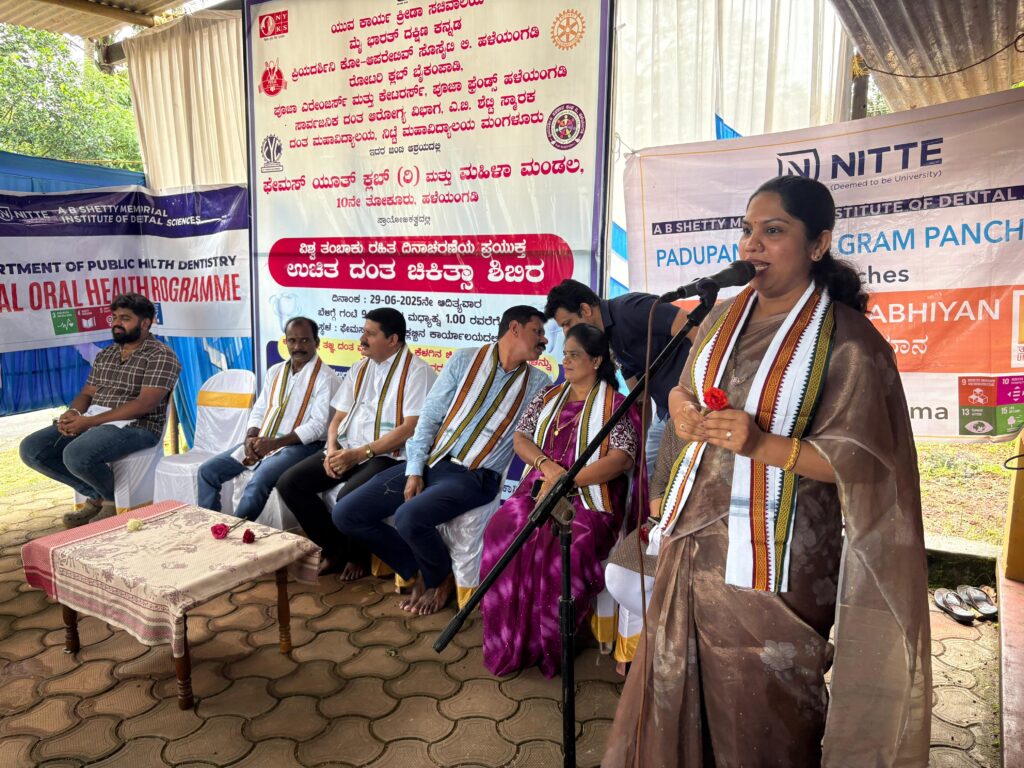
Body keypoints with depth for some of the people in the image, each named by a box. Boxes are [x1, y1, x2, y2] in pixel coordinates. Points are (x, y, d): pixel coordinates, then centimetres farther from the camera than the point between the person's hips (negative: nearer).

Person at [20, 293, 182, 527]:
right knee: (31, 449, -8)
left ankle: (114, 499, -2)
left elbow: (145, 404, -17)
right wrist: (73, 413, -8)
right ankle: (96, 495, 5)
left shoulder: (161, 355, -7)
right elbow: (86, 394, 19)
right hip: (90, 423, 8)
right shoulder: (105, 355, 19)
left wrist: (88, 421, -19)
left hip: (136, 426, -8)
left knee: (76, 454, -33)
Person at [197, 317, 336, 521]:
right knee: (208, 470, -1)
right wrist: (250, 438, -5)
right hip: (262, 442, 8)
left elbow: (318, 426, -17)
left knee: (258, 481, -32)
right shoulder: (275, 371, 14)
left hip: (299, 445, -7)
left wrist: (275, 443, -21)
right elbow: (259, 410, 16)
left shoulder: (325, 378, -9)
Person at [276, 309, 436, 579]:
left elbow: (410, 429, -16)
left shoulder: (418, 372, -8)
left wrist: (359, 453, -19)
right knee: (289, 483, -9)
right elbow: (338, 418, 17)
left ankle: (358, 556, 0)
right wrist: (332, 450, -5)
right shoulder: (359, 369, 15)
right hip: (347, 450, 7)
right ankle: (334, 547, 7)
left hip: (389, 456, -7)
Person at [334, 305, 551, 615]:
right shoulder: (464, 360, 5)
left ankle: (440, 577, 3)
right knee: (346, 514, -5)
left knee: (409, 517, -32)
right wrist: (414, 471, -5)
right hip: (431, 462, 4)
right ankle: (419, 570, 11)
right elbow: (429, 416, 3)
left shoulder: (538, 384, 4)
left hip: (474, 476, -3)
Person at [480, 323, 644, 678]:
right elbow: (520, 438, 13)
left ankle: (547, 645, -11)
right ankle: (507, 643, -14)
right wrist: (547, 465, -9)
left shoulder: (615, 405, 1)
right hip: (539, 489, 5)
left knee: (566, 549, -34)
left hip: (589, 500, -4)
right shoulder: (549, 397, 18)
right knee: (501, 530, -25)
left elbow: (622, 459, -12)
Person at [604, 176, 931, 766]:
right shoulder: (726, 316, 8)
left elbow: (857, 459, -13)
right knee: (673, 689, 15)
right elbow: (685, 389, 19)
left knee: (760, 709, 7)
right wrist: (682, 409, -4)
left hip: (772, 559, -5)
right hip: (694, 536, 6)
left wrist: (762, 444, -25)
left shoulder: (847, 341, -10)